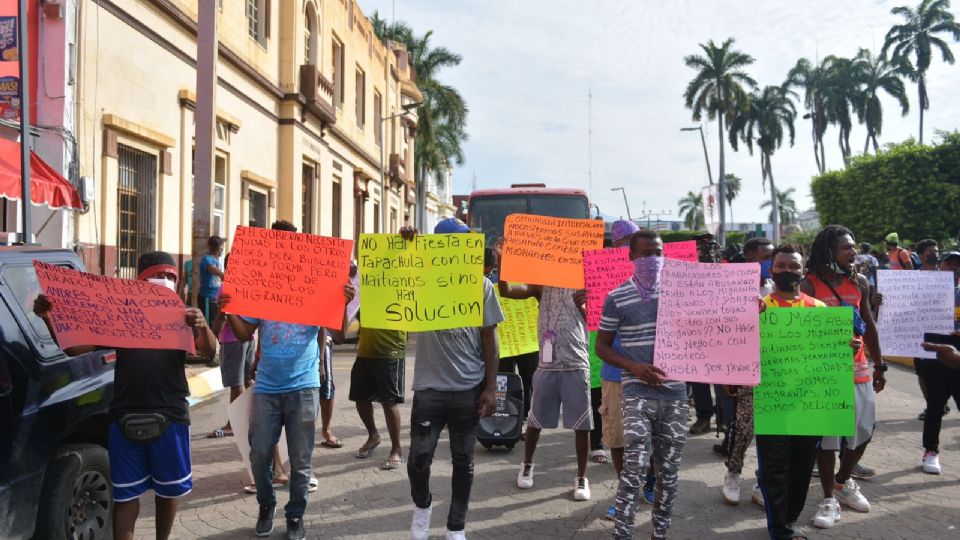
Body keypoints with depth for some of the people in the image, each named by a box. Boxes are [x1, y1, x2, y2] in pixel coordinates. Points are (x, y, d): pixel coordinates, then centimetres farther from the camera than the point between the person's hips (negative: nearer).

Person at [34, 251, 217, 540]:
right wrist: (49, 319, -13)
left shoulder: (181, 316, 5)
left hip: (170, 416, 0)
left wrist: (203, 327, -35)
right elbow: (74, 348, 4)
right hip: (125, 416, 0)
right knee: (126, 492, 3)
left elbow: (210, 350, -12)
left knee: (169, 487, 13)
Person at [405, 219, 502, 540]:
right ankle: (422, 505, 35)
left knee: (463, 461, 11)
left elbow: (489, 340, 4)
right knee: (418, 459, 4)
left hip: (469, 389, 1)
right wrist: (403, 245, -20)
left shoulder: (481, 285, 1)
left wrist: (490, 388, -1)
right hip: (429, 388, 0)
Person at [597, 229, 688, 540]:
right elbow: (601, 346, 2)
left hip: (675, 392, 4)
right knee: (634, 468, -11)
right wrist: (634, 367, -13)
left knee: (669, 470, 11)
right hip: (637, 392, -4)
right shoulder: (617, 298, -2)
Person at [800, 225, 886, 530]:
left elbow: (869, 326, 15)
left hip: (858, 368, 6)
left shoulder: (859, 283, 7)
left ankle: (843, 482, 37)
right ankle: (829, 499, 13)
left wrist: (879, 366, 16)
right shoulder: (809, 285, -11)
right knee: (827, 437, 0)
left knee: (863, 432, 14)